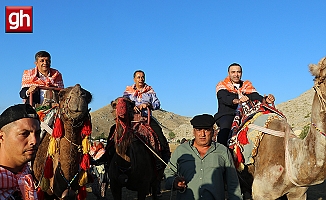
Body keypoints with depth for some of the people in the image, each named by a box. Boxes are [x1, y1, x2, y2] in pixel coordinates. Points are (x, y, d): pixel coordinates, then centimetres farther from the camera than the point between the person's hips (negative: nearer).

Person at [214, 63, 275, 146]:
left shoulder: (247, 85, 20)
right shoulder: (222, 85, 7)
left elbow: (255, 96, 1)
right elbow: (224, 98, -15)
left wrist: (265, 99, -23)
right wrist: (237, 101, -36)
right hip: (226, 115, -4)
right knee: (225, 128, -34)